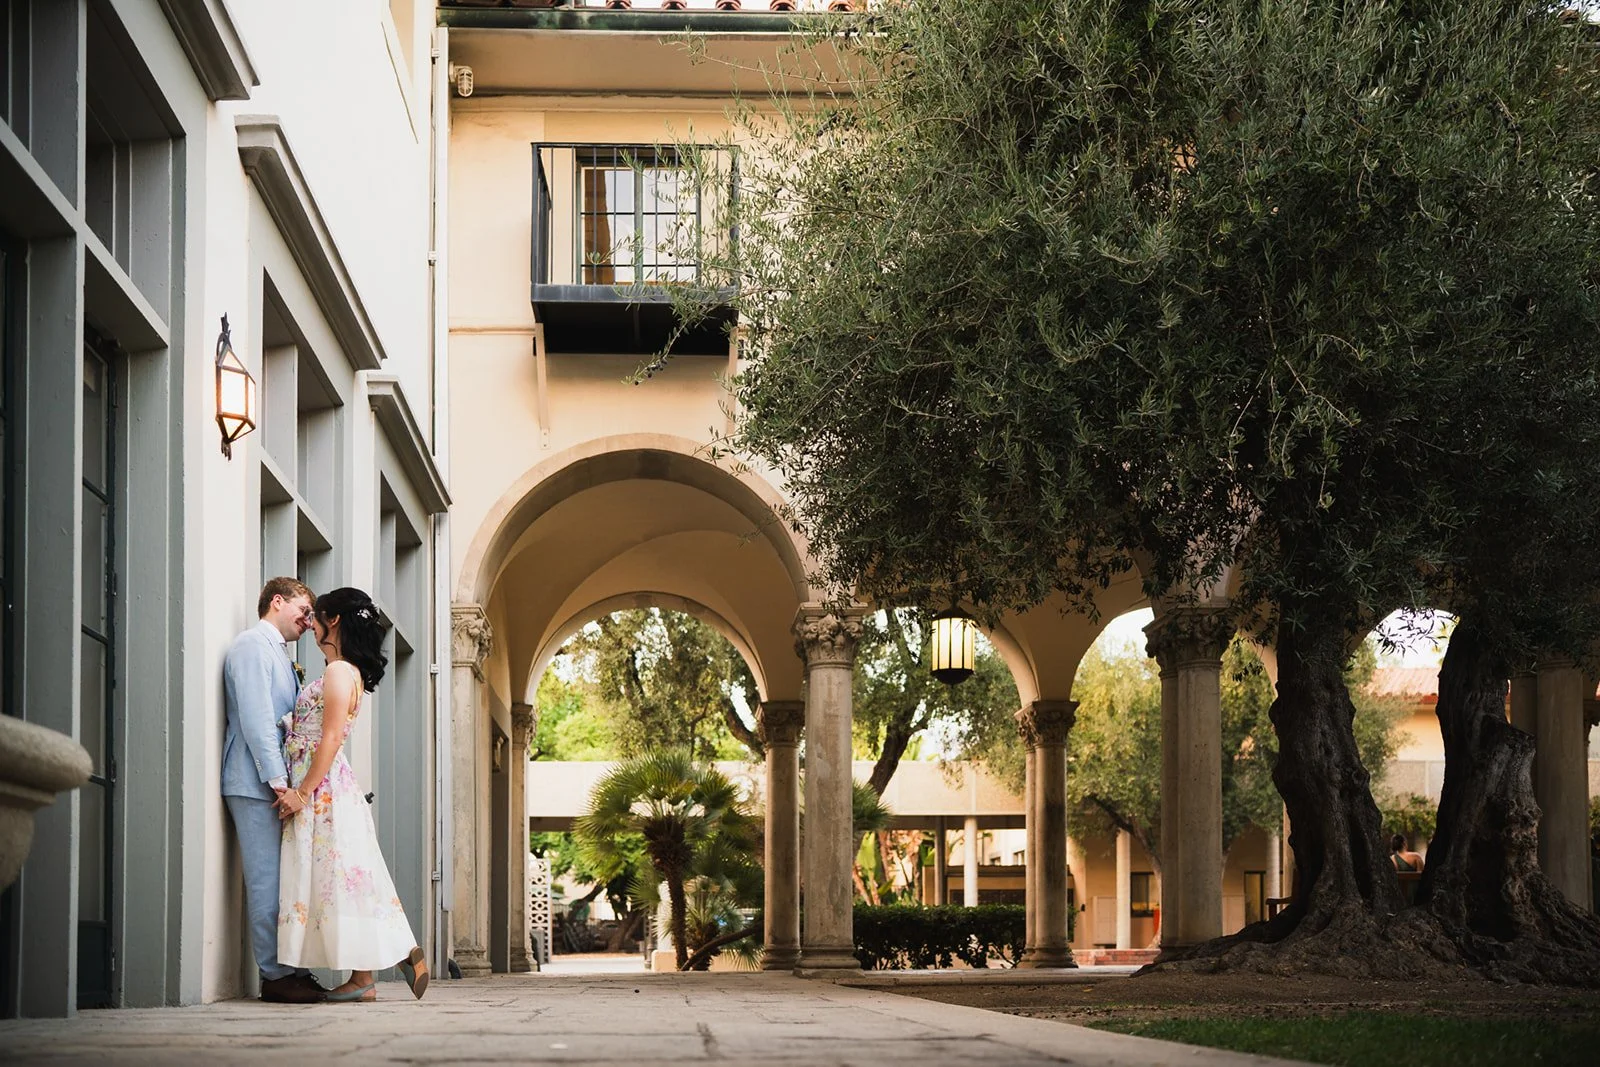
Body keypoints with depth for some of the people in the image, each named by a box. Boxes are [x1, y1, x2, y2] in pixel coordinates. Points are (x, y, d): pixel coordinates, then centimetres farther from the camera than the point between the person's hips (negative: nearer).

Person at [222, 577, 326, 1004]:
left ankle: (291, 970, 9)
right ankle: (275, 975, -8)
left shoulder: (278, 654, 23)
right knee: (268, 880, -9)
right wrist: (277, 780, -20)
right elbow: (256, 718, -16)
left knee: (285, 879, 8)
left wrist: (287, 780, 17)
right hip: (257, 785, -10)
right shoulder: (252, 645, -7)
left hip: (278, 785, 10)